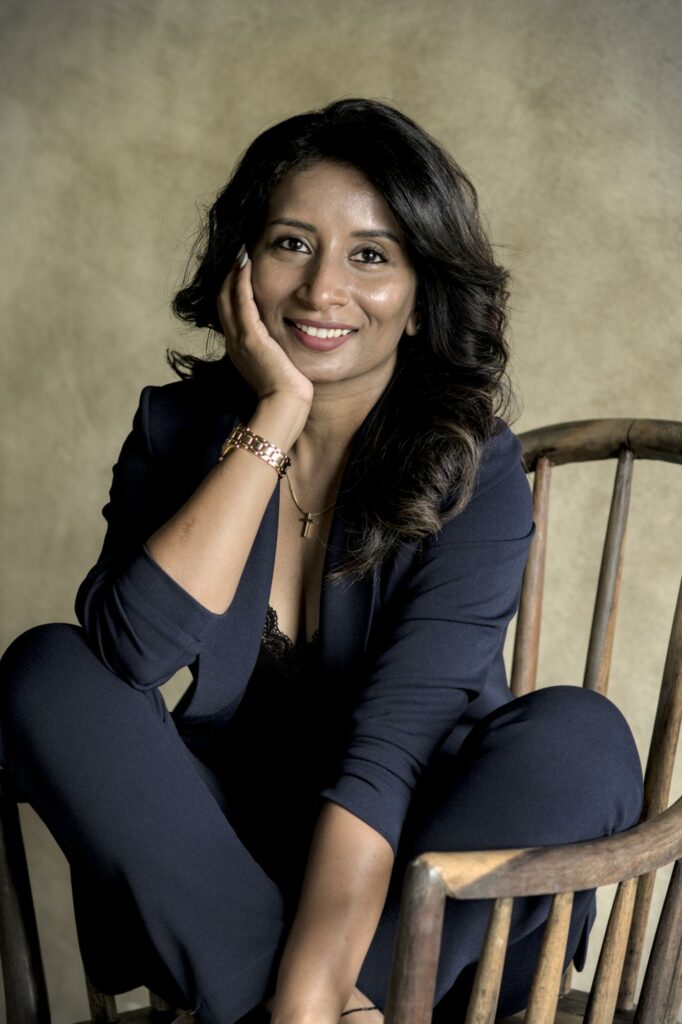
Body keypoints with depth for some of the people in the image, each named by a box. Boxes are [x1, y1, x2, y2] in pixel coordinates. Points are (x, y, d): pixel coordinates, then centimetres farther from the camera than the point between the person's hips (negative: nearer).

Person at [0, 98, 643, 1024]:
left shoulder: (475, 474, -11)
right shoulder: (180, 424, -3)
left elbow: (393, 744, -22)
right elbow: (128, 653, -20)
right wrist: (275, 422, -21)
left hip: (413, 876, -2)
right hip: (217, 872, 2)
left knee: (578, 736, -28)